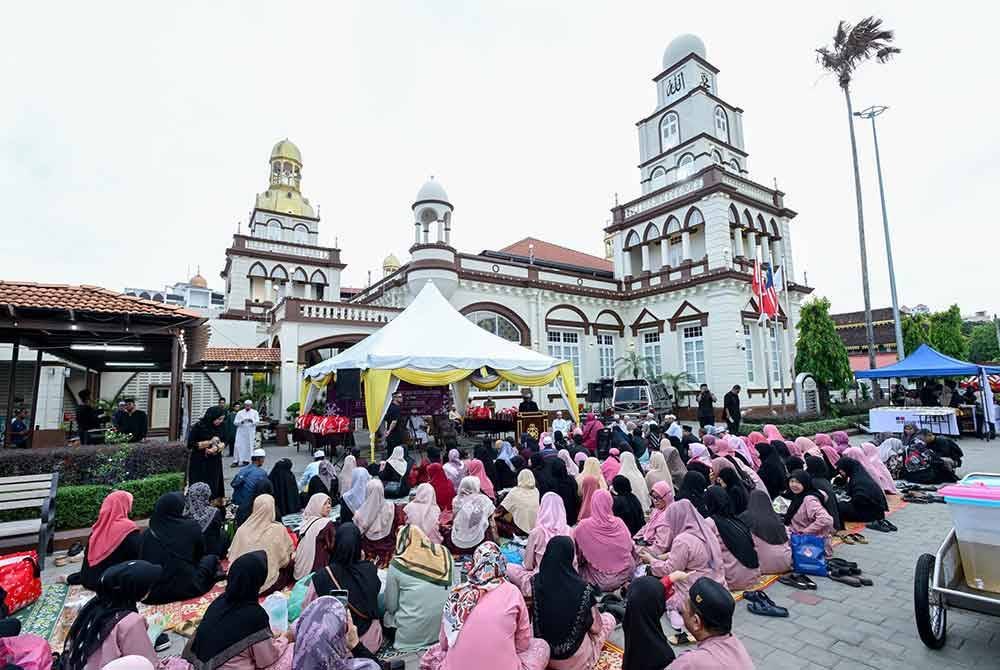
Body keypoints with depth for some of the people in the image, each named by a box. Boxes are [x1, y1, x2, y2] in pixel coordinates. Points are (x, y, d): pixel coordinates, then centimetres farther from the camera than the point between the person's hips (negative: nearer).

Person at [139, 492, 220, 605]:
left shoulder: (147, 533, -2)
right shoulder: (192, 526, -7)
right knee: (211, 558, 20)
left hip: (153, 592, 2)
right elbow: (199, 555, 9)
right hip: (187, 588, -2)